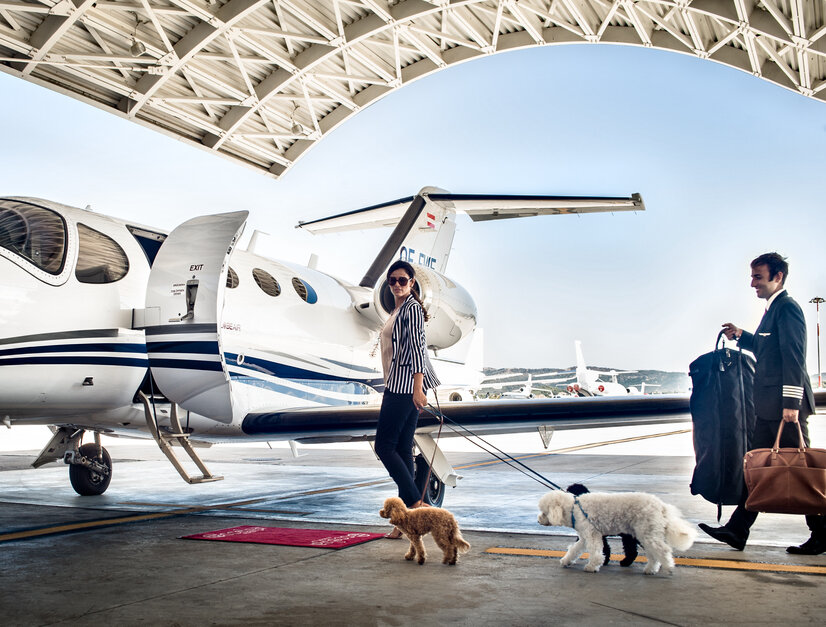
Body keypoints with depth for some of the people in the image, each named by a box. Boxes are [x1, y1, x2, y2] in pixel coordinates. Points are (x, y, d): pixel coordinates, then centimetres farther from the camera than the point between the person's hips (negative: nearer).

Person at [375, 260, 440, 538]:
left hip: (406, 385, -10)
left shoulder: (412, 308, -8)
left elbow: (417, 347, -18)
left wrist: (417, 388, -25)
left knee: (384, 445, -8)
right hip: (397, 385, 10)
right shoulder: (397, 310, 21)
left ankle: (416, 504, -6)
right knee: (402, 449, 7)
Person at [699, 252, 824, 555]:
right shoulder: (773, 308, 19)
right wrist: (741, 336, 19)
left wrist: (791, 401, -24)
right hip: (768, 408, 10)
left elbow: (794, 355, -19)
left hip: (784, 405, -10)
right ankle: (736, 530, 12)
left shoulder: (787, 307, -11)